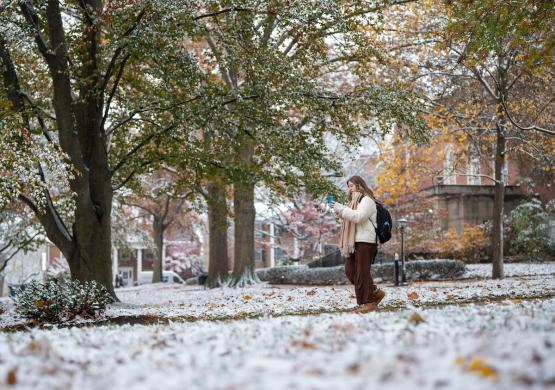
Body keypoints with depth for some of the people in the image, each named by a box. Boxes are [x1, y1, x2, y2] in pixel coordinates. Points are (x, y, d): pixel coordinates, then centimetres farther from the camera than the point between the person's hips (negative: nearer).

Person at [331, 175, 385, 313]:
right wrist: (339, 212, 8)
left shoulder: (367, 200, -6)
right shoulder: (354, 200, 23)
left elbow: (358, 216, -20)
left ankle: (368, 302, -2)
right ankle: (375, 292, 15)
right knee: (350, 271, 7)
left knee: (362, 272, -8)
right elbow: (349, 217, 26)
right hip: (354, 241, 10)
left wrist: (341, 208, -16)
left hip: (365, 241, -10)